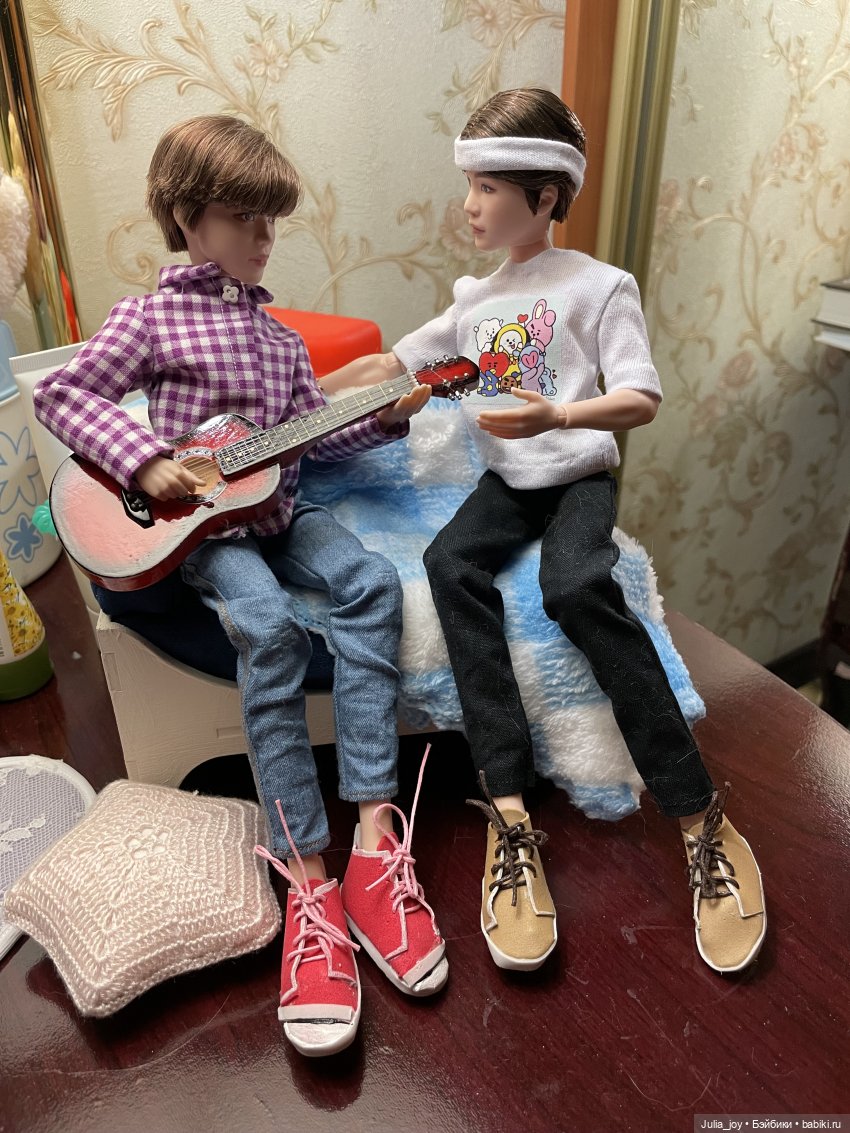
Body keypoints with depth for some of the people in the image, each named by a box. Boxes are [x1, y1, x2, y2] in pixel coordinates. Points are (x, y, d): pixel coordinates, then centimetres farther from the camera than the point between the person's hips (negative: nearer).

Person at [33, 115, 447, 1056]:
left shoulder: (277, 334, 21)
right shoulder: (153, 317, 3)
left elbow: (315, 435, 18)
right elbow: (61, 393, -3)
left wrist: (387, 415, 4)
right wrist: (143, 460, -17)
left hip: (276, 508, 6)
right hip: (198, 522, -5)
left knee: (371, 583, -25)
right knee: (268, 628, -34)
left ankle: (374, 837, -27)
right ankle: (309, 883, -30)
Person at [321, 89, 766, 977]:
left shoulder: (597, 286, -1)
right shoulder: (475, 301, 17)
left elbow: (642, 401, -10)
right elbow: (390, 364, 23)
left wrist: (555, 415, -28)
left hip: (579, 475, -4)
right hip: (508, 480, 5)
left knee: (578, 585, -36)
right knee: (451, 565, -29)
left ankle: (701, 820, -26)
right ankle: (509, 817, -33)